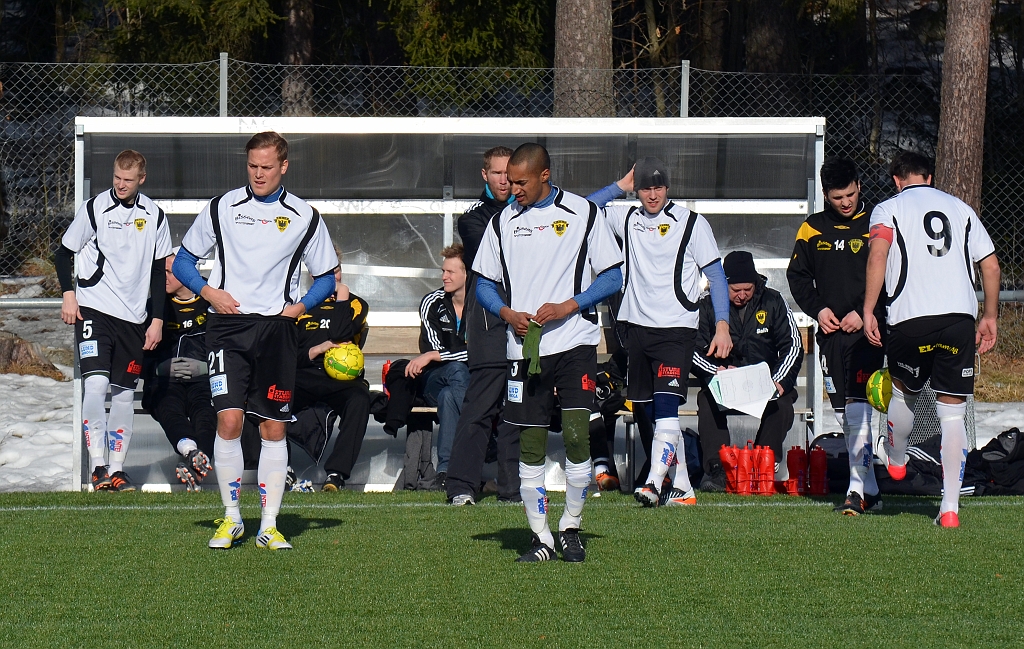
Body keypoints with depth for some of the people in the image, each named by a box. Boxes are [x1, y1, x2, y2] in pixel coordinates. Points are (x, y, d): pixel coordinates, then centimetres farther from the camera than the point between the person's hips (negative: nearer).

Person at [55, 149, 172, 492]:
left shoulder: (154, 215, 5)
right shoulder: (94, 209, -3)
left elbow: (160, 271, 12)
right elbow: (64, 253, 7)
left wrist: (157, 319, 7)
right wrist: (68, 294, -5)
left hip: (134, 316, 3)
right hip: (94, 309, -3)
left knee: (124, 393, 4)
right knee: (95, 384, -17)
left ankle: (117, 468, 10)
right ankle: (97, 466, -14)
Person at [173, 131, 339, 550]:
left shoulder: (304, 217, 8)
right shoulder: (223, 208, 7)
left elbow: (326, 278, 15)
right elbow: (182, 261, 13)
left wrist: (299, 306, -3)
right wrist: (208, 292, -4)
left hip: (276, 328, 1)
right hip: (227, 326, -1)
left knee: (274, 427, 0)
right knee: (229, 418, -13)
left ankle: (269, 525, 6)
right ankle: (231, 518, 0)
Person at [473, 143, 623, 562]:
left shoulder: (583, 213, 2)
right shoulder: (503, 222, 11)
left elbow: (613, 276, 1)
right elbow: (483, 284, 16)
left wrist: (567, 306, -11)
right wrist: (507, 313, -5)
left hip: (575, 342, -3)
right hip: (524, 349, 3)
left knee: (576, 436, -13)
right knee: (530, 445, 0)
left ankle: (571, 528, 5)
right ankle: (541, 537, 9)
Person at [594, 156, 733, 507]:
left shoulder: (692, 223, -1)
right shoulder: (627, 218, 11)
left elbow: (716, 275, 0)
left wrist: (722, 326, -8)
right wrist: (621, 185, 10)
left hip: (676, 329, -5)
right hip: (636, 327, 5)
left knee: (666, 407, -18)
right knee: (653, 413, 7)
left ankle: (654, 483, -27)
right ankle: (681, 487, 13)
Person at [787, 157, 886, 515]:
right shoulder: (812, 229, 10)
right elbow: (797, 275, 15)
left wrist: (865, 313, -11)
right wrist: (817, 308, -1)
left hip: (867, 330, -4)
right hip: (830, 333, 4)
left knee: (858, 410, -15)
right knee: (844, 415, 5)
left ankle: (860, 491, -17)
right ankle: (869, 489, 13)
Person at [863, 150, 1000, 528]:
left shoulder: (888, 209, 10)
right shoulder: (960, 208, 19)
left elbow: (878, 255, -8)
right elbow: (990, 264, 16)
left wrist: (868, 311, -10)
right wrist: (990, 316, 23)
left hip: (911, 318, -2)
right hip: (960, 316, 2)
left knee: (904, 391, 25)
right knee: (953, 412, 2)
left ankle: (896, 460, 48)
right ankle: (950, 506, -3)